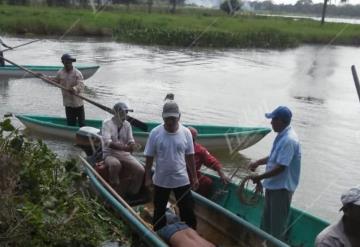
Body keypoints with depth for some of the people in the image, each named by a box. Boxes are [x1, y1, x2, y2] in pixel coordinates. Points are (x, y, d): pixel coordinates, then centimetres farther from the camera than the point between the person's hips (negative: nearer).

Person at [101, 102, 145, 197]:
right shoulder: (107, 123, -9)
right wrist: (123, 147, -36)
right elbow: (107, 142, -22)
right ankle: (115, 194, -22)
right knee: (115, 164, -40)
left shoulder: (127, 124, 7)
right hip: (110, 154, -5)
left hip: (125, 154, 5)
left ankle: (132, 195, 4)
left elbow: (131, 141, 2)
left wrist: (132, 145, -24)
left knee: (140, 170, -17)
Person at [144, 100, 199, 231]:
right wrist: (147, 178, -2)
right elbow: (149, 158, -4)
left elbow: (190, 157, 0)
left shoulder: (186, 132, -9)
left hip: (182, 180, 0)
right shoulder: (155, 133, -13)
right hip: (160, 180, 0)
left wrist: (194, 177, 4)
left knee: (188, 210, 9)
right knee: (159, 211, 17)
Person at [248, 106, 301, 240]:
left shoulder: (289, 140, -26)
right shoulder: (282, 136, 6)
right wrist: (258, 162, 10)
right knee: (267, 219, 23)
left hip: (282, 187, -10)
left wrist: (260, 177, -21)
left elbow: (280, 167, -27)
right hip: (273, 185, 10)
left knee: (277, 224, 6)